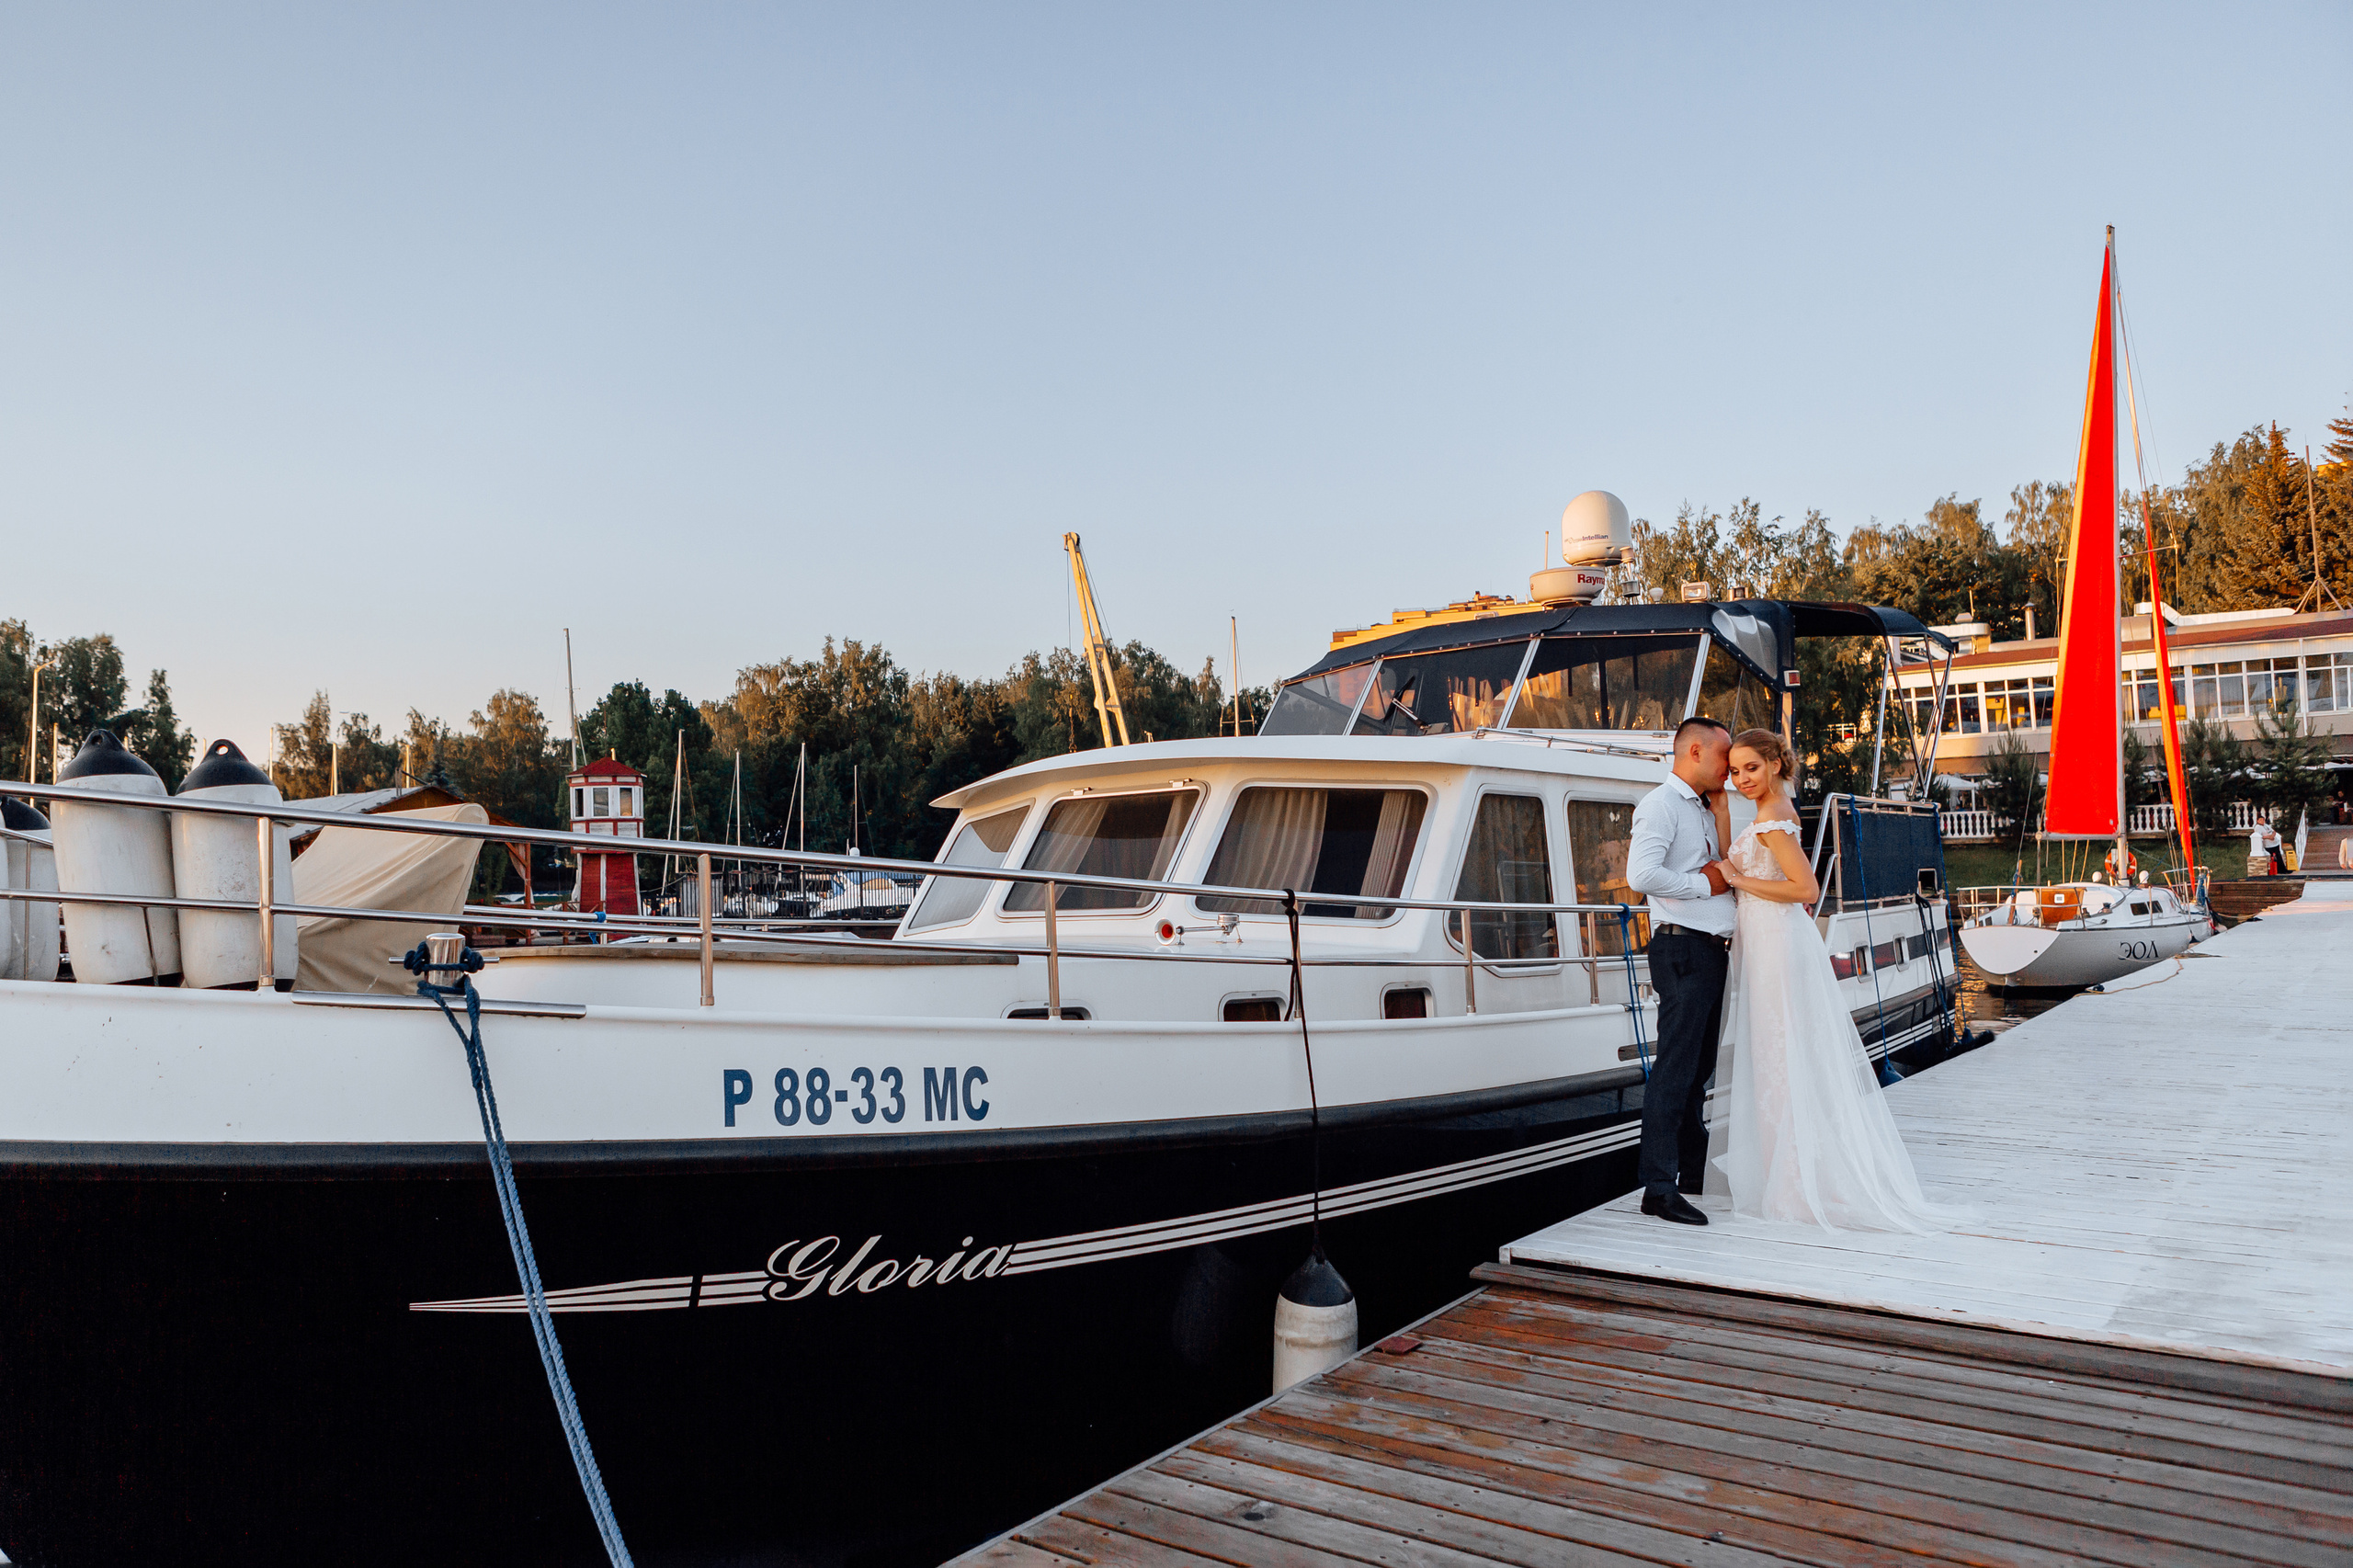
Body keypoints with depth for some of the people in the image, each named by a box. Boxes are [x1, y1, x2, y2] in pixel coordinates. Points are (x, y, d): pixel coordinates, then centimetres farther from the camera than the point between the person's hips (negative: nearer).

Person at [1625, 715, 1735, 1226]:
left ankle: (1693, 1171, 24)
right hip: (1683, 949, -9)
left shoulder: (1706, 810, 21)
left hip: (1712, 952, 9)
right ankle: (1659, 1187, -8)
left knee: (1698, 1069, 15)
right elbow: (1641, 876, -23)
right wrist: (1705, 884, -13)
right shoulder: (1661, 805, -8)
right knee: (1675, 1068, -10)